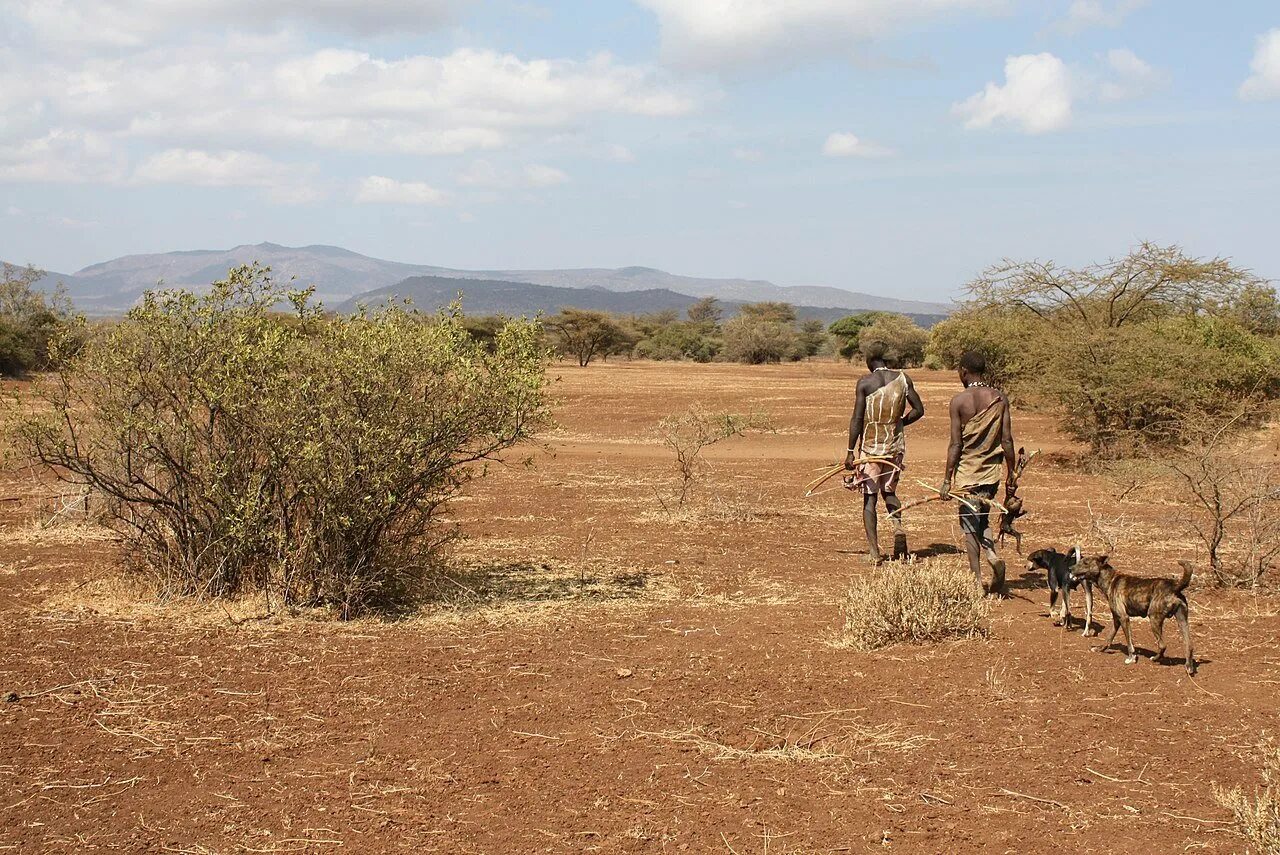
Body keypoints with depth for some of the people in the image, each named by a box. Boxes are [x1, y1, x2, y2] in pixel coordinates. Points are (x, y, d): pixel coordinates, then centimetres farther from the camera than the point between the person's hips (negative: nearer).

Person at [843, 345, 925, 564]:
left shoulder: (864, 383, -9)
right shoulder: (903, 379, 0)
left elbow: (857, 419, -10)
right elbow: (918, 409, 5)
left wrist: (851, 452, -5)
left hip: (870, 445, -3)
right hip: (895, 444, 3)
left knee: (870, 497, 4)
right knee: (889, 490, 22)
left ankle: (874, 552, 0)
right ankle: (898, 526, -5)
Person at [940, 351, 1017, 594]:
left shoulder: (959, 401, -10)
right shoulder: (1000, 398, 0)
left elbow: (956, 445, -11)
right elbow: (1007, 440, 0)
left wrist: (947, 480, -6)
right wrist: (1011, 475, 8)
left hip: (967, 471, -4)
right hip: (992, 471, 4)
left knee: (969, 525, 5)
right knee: (982, 519, 21)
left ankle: (977, 580, 2)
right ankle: (994, 556, -4)